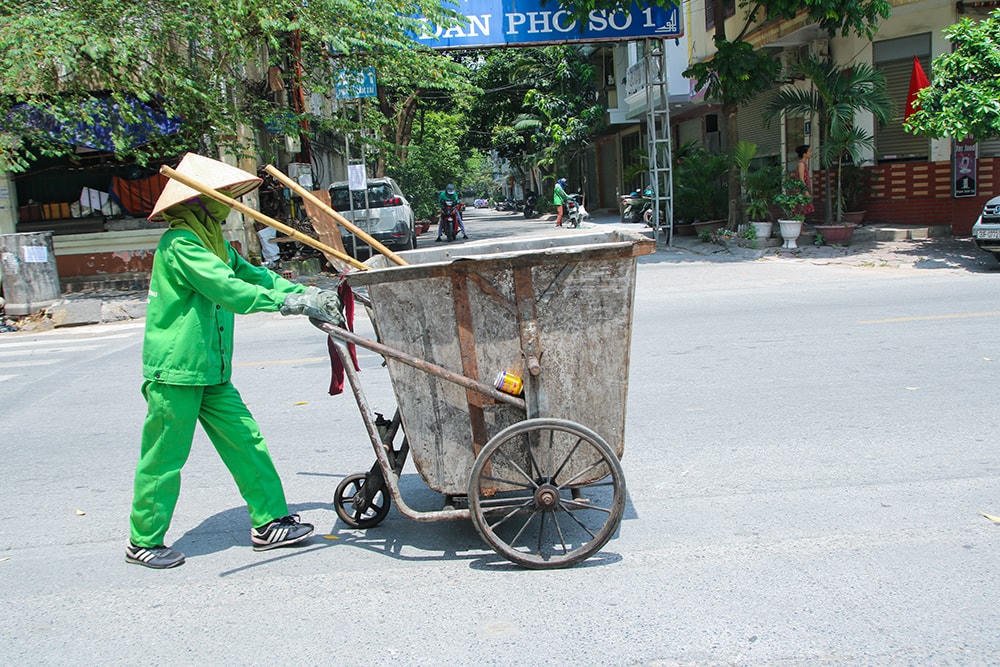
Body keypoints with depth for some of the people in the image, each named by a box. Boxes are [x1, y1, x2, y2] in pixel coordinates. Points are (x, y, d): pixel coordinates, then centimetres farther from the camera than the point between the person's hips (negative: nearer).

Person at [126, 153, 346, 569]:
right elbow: (229, 290, -28)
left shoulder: (213, 242, 15)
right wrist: (292, 302, -29)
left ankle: (269, 523, 14)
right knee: (164, 459, 3)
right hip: (175, 371, -9)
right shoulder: (179, 245, -17)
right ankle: (143, 543, 19)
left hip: (211, 372, 9)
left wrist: (310, 295, -2)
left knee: (246, 443, 6)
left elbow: (252, 274, 10)